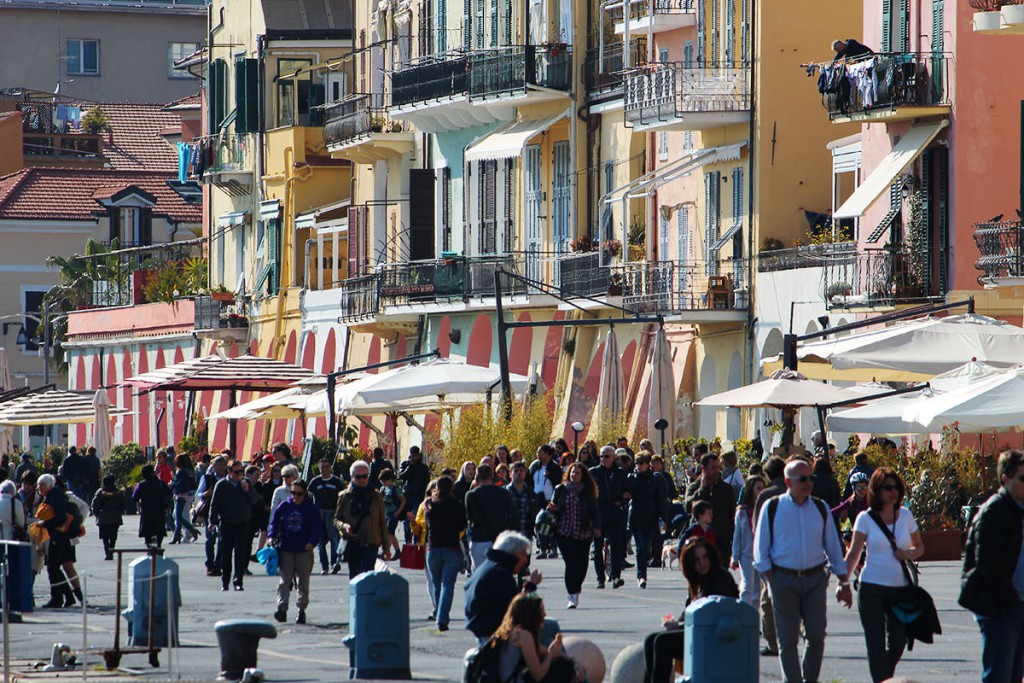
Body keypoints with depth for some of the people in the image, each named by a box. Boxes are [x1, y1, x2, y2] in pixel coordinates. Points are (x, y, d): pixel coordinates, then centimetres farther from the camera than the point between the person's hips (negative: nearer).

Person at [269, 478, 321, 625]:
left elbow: (318, 526, 0)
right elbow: (274, 521, 13)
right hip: (286, 549, 1)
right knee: (285, 580, -6)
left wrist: (312, 542, -14)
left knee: (303, 581, 4)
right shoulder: (284, 506, 6)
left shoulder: (311, 508, 1)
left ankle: (301, 610, 12)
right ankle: (282, 608, -14)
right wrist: (272, 536, -2)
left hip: (304, 551, -1)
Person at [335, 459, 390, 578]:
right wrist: (344, 526, -12)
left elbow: (382, 522, 10)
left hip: (371, 544, -2)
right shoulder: (345, 496, 7)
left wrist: (386, 548, 9)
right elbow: (336, 519, 12)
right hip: (352, 544, 2)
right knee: (354, 577, 7)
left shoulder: (376, 497, 7)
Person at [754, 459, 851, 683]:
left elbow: (833, 547, 13)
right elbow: (761, 550, 2)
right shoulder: (772, 508, -1)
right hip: (784, 579, -2)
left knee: (816, 635, -1)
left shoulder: (820, 509, 7)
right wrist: (772, 581, -5)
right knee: (788, 638, -1)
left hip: (815, 578, 2)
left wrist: (844, 582, 10)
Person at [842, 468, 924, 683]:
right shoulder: (865, 519, -1)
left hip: (900, 588, 3)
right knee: (876, 645, -3)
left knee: (898, 641, 3)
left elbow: (919, 546, 16)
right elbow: (854, 554, -2)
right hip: (872, 588, -3)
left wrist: (909, 554, -7)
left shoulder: (905, 515, 7)